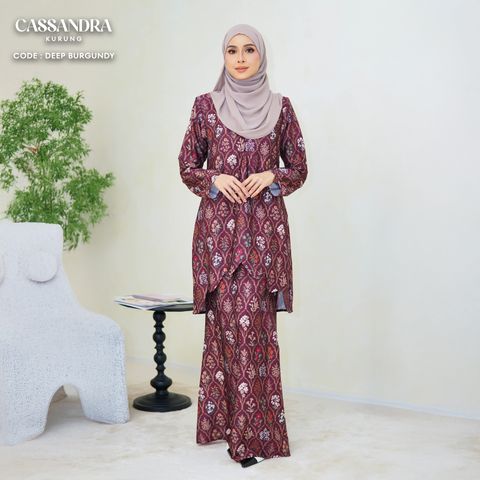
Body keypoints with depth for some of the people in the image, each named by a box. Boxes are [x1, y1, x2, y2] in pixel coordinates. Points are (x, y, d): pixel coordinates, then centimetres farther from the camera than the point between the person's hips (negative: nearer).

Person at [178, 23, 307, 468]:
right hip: (219, 224, 0)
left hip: (265, 226, 1)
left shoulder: (280, 106, 8)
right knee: (228, 319, -2)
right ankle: (238, 425, 11)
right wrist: (216, 179, -9)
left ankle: (254, 427, 11)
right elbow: (187, 166, 9)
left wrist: (270, 177, -8)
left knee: (257, 321, -1)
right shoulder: (206, 105, 6)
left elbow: (299, 167, 11)